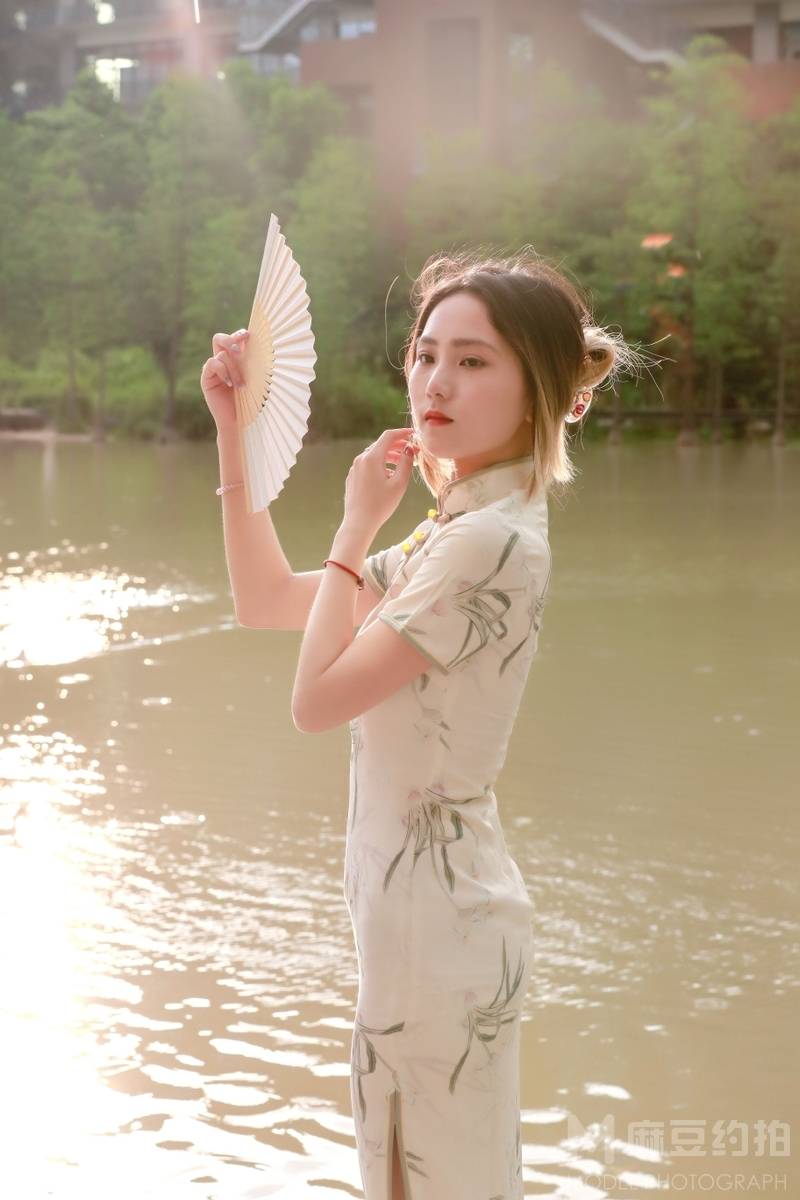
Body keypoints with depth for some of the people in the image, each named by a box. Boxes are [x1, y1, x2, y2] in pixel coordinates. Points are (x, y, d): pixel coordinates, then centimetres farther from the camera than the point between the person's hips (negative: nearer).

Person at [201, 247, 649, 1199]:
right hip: (423, 902, 10)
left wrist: (358, 527, -12)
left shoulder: (493, 542, -21)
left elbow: (316, 698, -20)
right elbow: (264, 601, 15)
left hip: (434, 913, -10)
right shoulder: (455, 531, 10)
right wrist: (236, 431, 9)